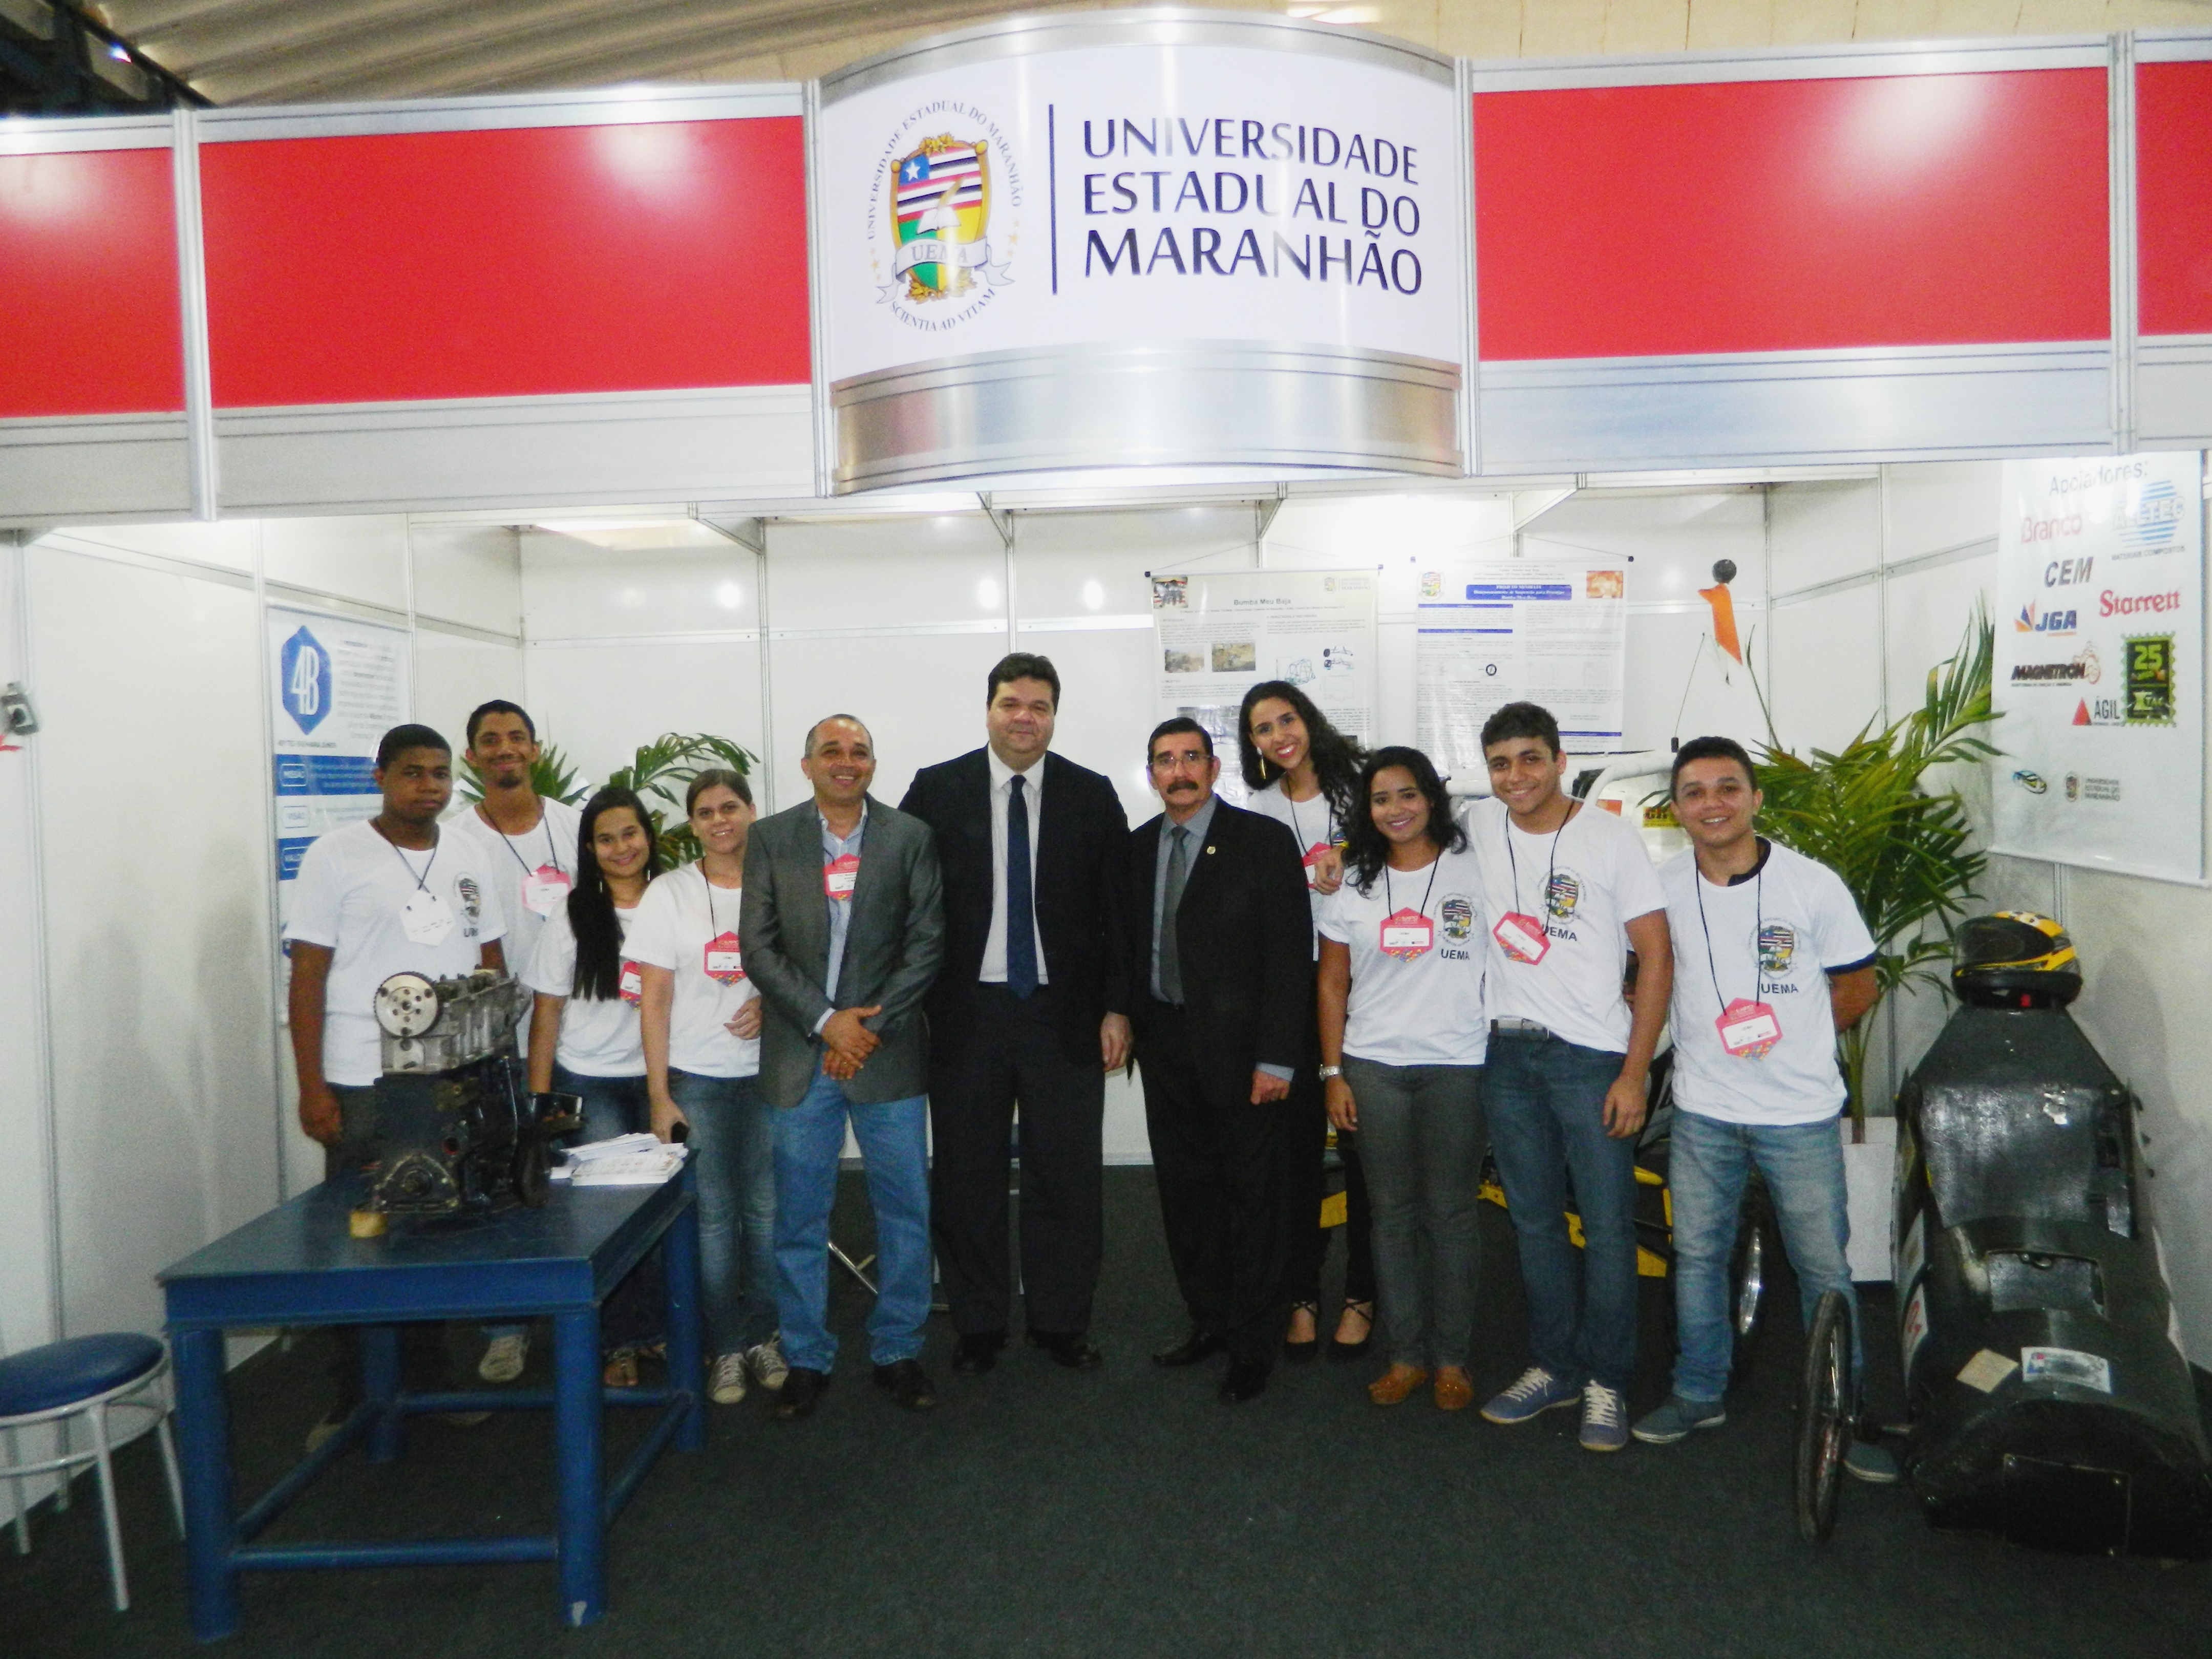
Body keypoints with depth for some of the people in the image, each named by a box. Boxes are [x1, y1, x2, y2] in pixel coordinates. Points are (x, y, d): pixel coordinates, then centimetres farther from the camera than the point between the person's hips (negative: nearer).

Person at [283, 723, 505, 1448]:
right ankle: (356, 1400, 18)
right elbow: (306, 978, -6)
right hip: (363, 1086, -4)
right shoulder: (337, 855, -4)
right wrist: (311, 1087, -10)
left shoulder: (465, 855, 9)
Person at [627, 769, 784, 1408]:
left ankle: (762, 1336, 20)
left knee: (766, 1209, 4)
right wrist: (659, 1095, -6)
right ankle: (726, 1348, 16)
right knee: (713, 1214, 3)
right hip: (696, 1079, -1)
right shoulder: (668, 894, -1)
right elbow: (654, 1000, -2)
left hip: (767, 1073, 1)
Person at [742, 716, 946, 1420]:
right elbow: (759, 947, -1)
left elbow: (927, 942, -1)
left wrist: (873, 1027, -10)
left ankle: (898, 1351, 23)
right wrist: (826, 1021, -11)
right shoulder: (771, 839, 4)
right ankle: (806, 1358, 23)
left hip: (887, 1050, 0)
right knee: (799, 1216, 8)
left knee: (905, 1211, 7)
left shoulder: (911, 837, 3)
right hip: (800, 1056, 0)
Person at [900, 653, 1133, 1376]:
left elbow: (1117, 909, 3)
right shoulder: (936, 789, 0)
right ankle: (978, 1325, 26)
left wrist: (1116, 1007, -1)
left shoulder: (1093, 796, 2)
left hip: (1065, 1013, 0)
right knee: (966, 1175, 10)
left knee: (1067, 1176, 7)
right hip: (965, 1012, 0)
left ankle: (1061, 1322, 25)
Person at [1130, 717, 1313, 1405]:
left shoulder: (1263, 840, -9)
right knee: (1184, 1189, 14)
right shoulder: (1138, 847, 7)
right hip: (1167, 1046, 5)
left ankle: (1253, 1347, 20)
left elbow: (1290, 954, -12)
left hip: (1240, 1046, -5)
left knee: (1252, 1194, 6)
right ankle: (1208, 1321, 32)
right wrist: (1130, 1026, 2)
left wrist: (1276, 1058, -15)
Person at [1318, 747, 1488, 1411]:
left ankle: (1452, 1358, 17)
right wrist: (1333, 1073, 5)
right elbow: (1332, 985, 10)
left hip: (1456, 1065, -2)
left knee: (1450, 1214, 4)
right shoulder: (1354, 884, 9)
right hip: (1374, 1068, 3)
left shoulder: (1473, 870, 1)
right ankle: (1406, 1354, 19)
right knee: (1392, 1213, 8)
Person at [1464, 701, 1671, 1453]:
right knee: (1534, 1223, 13)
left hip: (1591, 1057, -4)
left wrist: (1635, 1072, -12)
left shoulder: (1611, 838, -7)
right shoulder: (1479, 825, 4)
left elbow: (1656, 956, -7)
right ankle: (1555, 1367, 27)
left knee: (1608, 1227, 1)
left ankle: (1606, 1380, 17)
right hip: (1508, 1053, 4)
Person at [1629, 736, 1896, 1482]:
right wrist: (1707, 1033, 0)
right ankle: (1699, 1394, 30)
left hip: (1800, 1112, -2)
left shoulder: (1813, 885, -8)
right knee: (1697, 1255, 13)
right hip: (1704, 1110, 2)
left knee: (1824, 1267, 6)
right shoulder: (1662, 886, -2)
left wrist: (1782, 1031, -5)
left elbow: (1858, 987, 1)